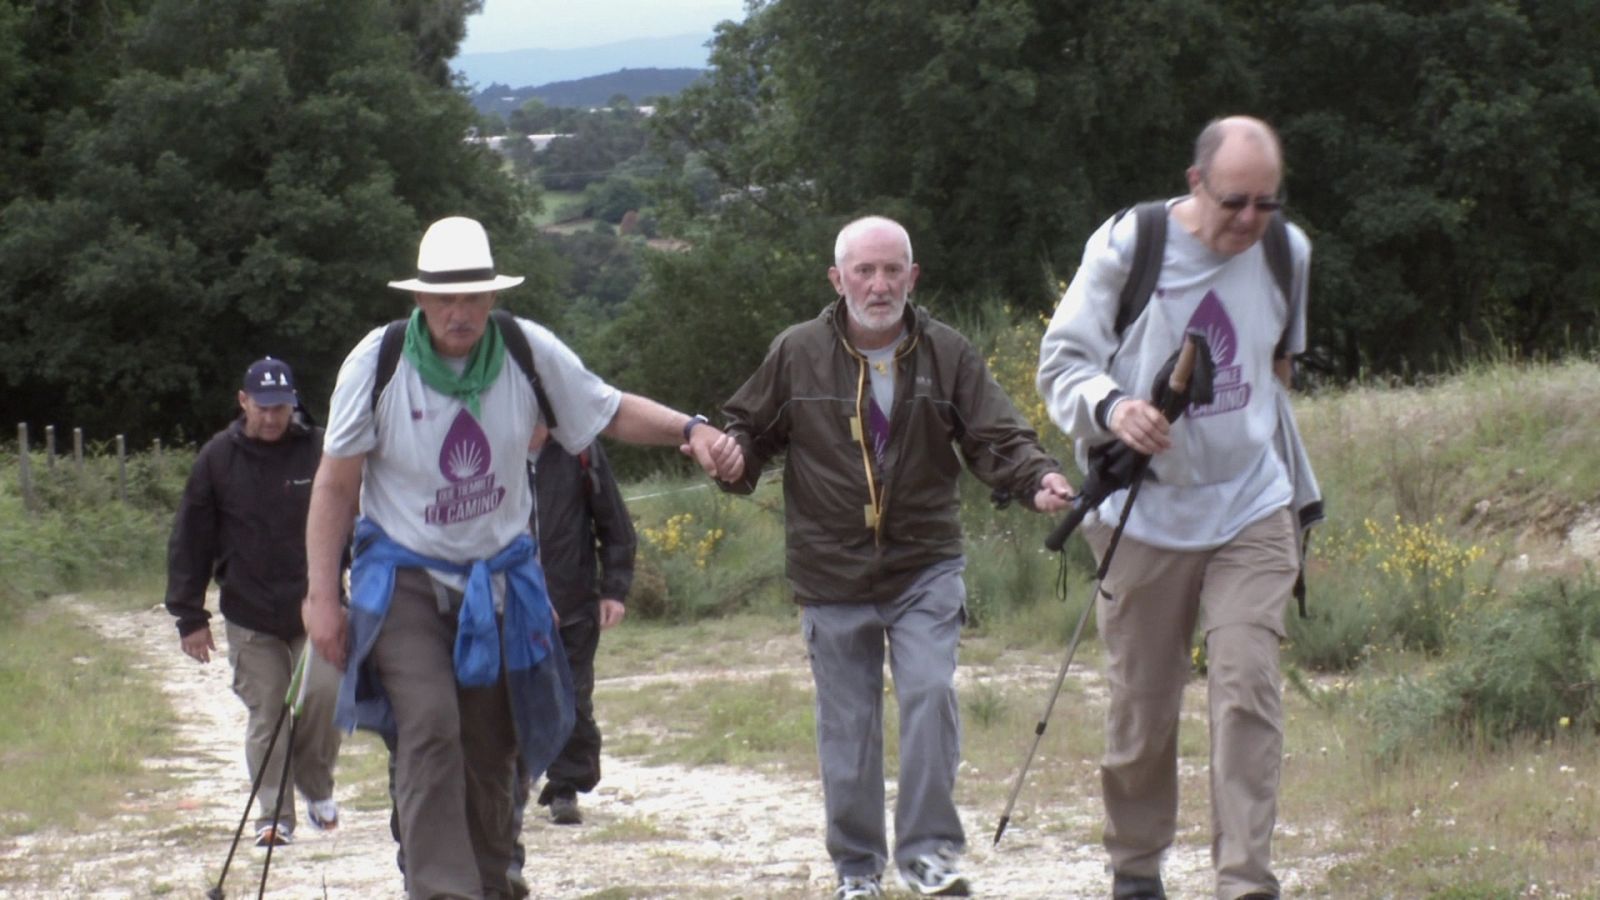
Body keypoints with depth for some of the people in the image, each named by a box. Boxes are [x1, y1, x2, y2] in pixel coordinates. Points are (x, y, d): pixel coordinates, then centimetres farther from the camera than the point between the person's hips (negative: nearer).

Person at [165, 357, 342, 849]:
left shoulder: (319, 452, -1)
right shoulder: (218, 458, 0)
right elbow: (190, 541, 3)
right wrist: (190, 615, 1)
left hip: (315, 608, 0)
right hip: (249, 617, 0)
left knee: (323, 692, -12)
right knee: (265, 714, 0)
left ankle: (317, 786, 14)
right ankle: (274, 814, 10)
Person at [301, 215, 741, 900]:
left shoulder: (529, 351, -8)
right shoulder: (377, 362, -13)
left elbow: (610, 411, 5)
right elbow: (336, 485, -7)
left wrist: (690, 430, -13)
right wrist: (321, 595, -10)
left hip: (498, 580, 3)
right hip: (403, 579, -3)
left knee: (491, 751, 10)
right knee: (430, 731, -22)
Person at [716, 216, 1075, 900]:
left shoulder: (947, 355, 0)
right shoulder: (796, 354, -1)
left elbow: (995, 438, -1)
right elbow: (751, 428, 10)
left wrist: (1036, 478, -21)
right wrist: (733, 458, -12)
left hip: (925, 568, 0)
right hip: (833, 579, 0)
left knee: (930, 694, -18)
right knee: (847, 727, 6)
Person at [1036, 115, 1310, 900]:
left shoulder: (1289, 253, 3)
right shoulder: (1126, 246, -9)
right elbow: (1062, 361, -9)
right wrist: (1111, 407, -29)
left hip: (1251, 511, 2)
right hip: (1144, 512, -2)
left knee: (1248, 689, -12)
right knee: (1142, 704, 5)